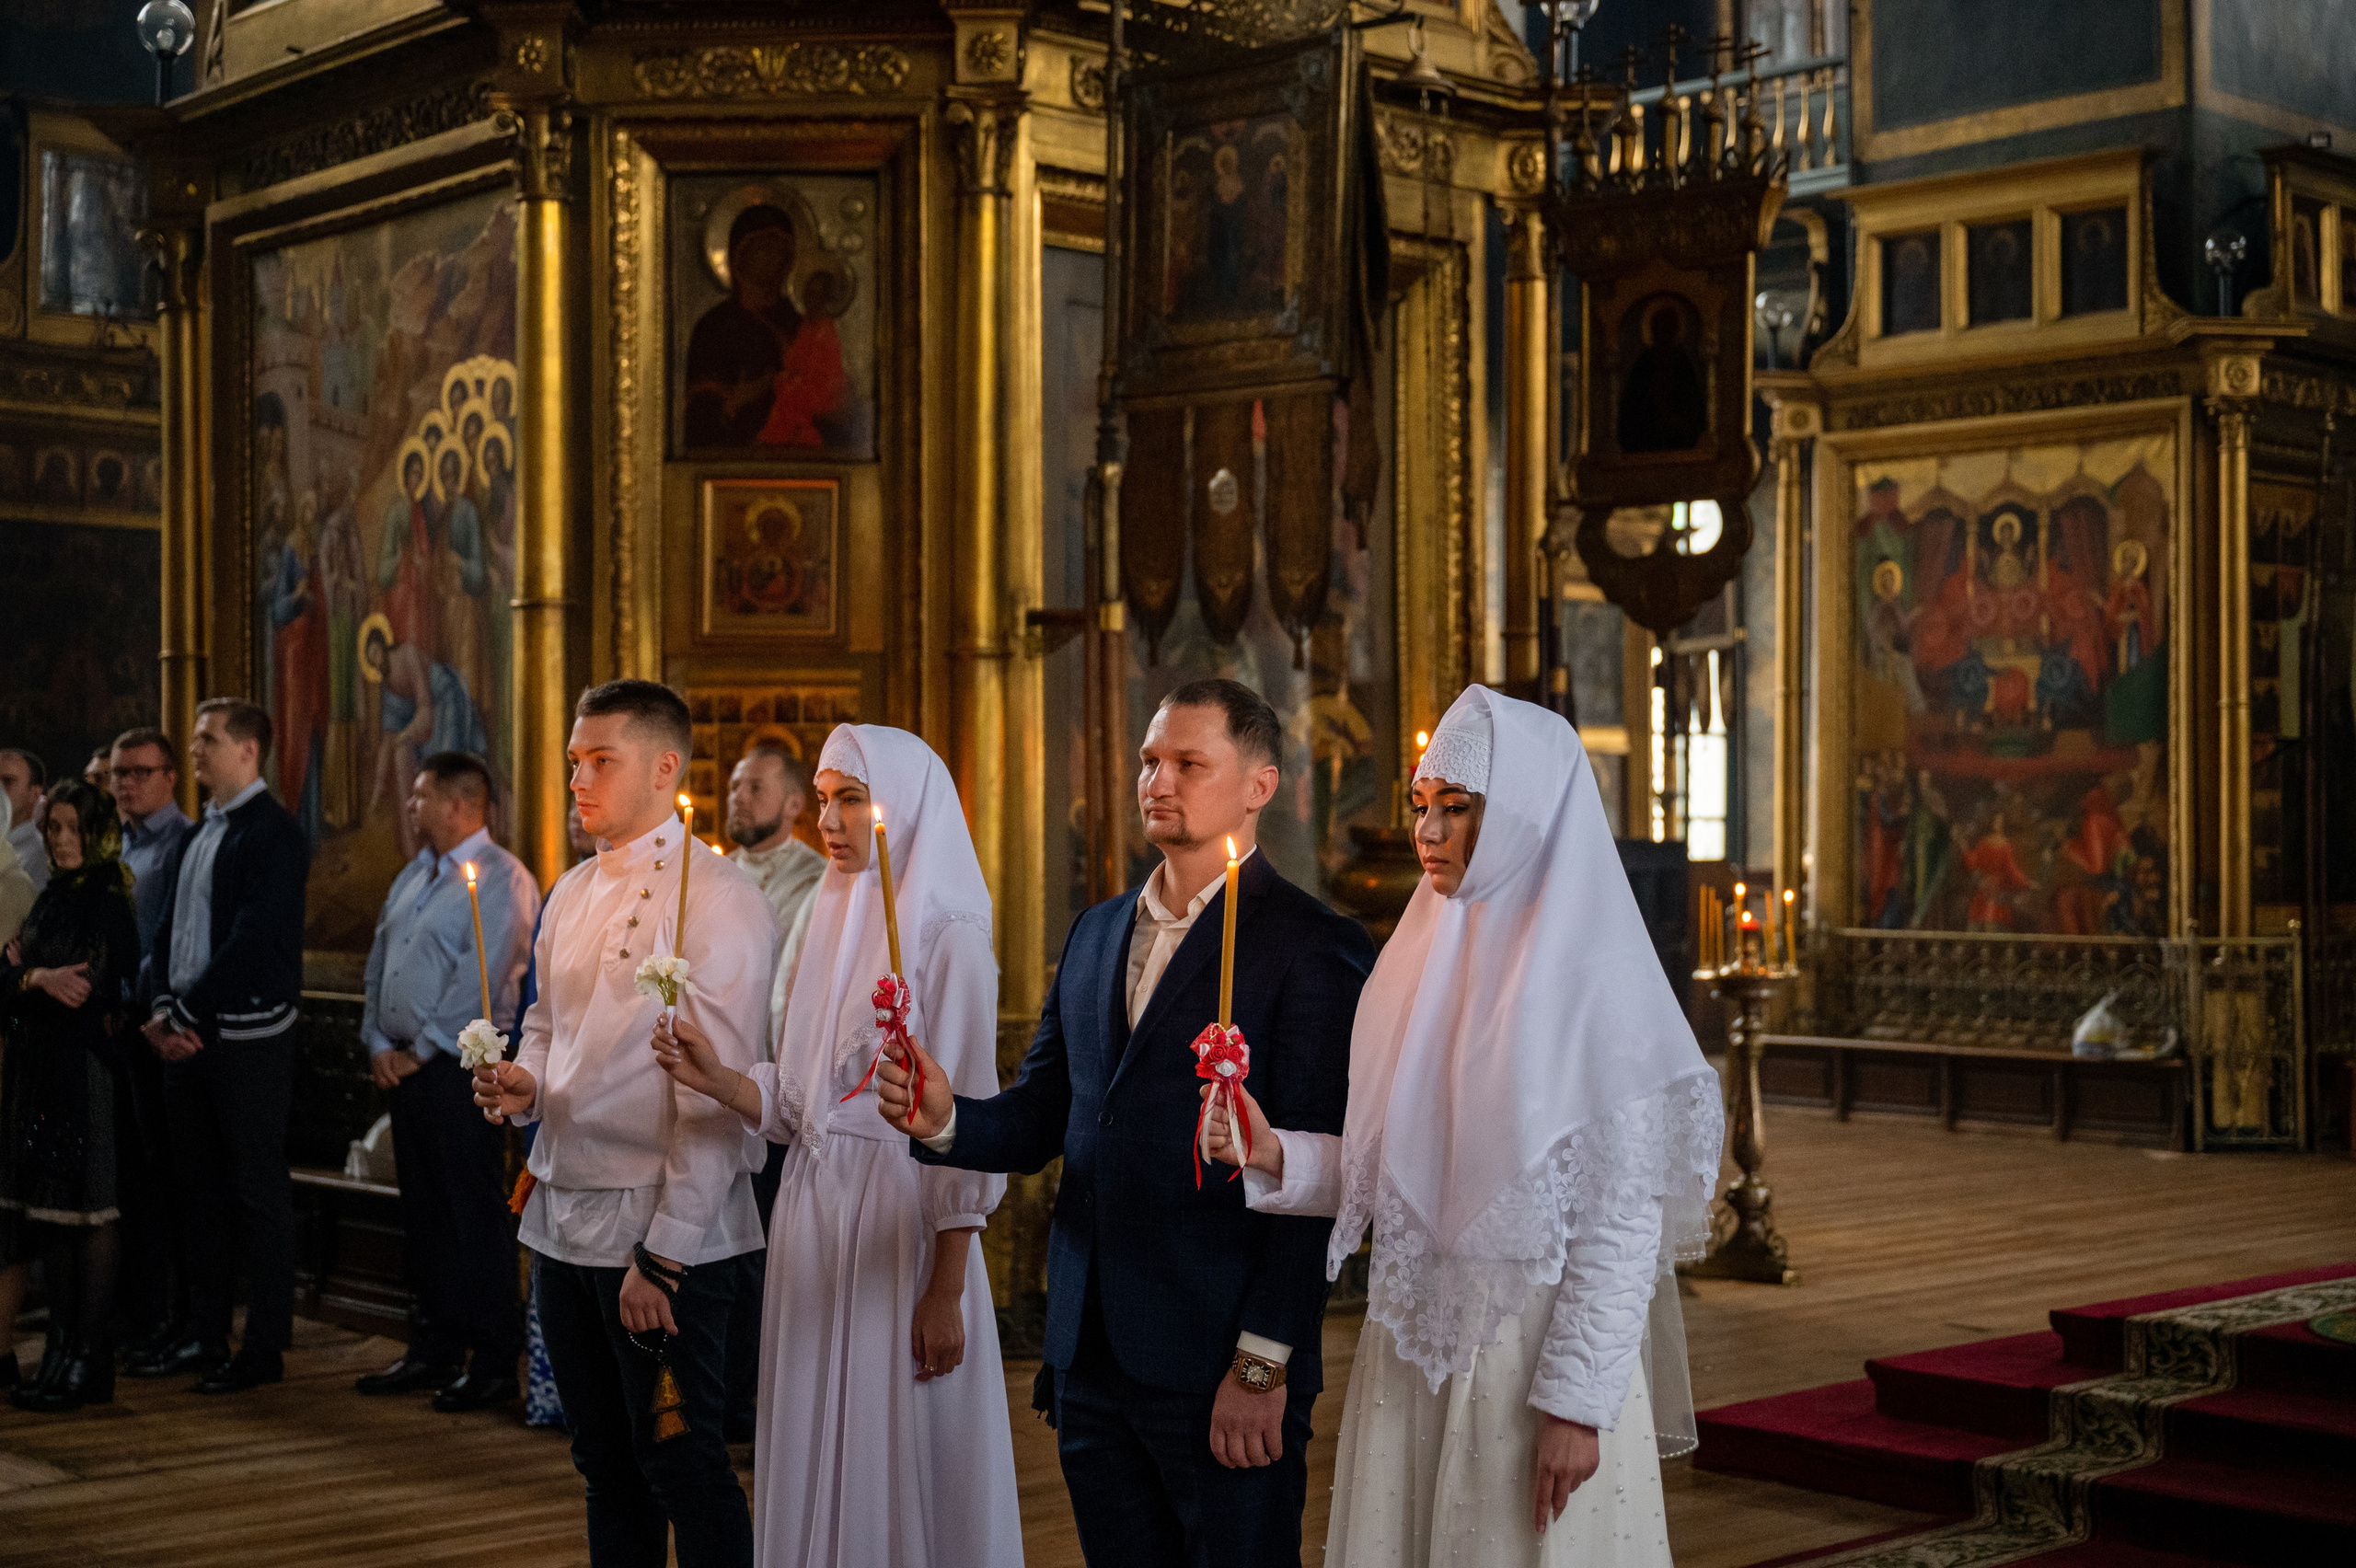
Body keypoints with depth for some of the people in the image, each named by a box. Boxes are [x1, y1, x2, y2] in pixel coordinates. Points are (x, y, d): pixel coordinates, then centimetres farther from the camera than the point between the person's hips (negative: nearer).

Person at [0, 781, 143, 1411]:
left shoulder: (110, 906, -8)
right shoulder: (52, 899, 14)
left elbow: (100, 996, -16)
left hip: (85, 1074, -8)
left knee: (86, 1209, -4)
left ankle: (89, 1365, 1)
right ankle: (62, 1352, 17)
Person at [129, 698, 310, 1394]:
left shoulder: (274, 834, -11)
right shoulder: (197, 834, 16)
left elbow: (252, 941, -17)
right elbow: (169, 928, 15)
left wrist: (192, 1016, -14)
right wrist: (162, 1009, 0)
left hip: (247, 1037, -8)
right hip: (189, 1037, 8)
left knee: (257, 1192, -1)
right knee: (202, 1189, 13)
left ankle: (266, 1346, 5)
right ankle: (206, 1335, 22)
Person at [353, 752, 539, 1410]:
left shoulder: (501, 879, -11)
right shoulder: (414, 875, 17)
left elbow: (479, 983, -18)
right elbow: (379, 962, 18)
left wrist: (420, 1052, -13)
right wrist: (380, 1044, 5)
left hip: (461, 1067, -8)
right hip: (405, 1065, 9)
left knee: (475, 1215, -6)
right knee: (423, 1214, 13)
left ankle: (495, 1362, 0)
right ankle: (432, 1350, 21)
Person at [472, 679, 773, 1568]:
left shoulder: (717, 900, -13)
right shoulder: (572, 894, 12)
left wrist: (662, 1252, -18)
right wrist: (524, 1084, 2)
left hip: (660, 1229, -8)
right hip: (562, 1215, 8)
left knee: (681, 1466, 0)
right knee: (605, 1464, 17)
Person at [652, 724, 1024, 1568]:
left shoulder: (947, 937, -9)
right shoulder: (832, 921, 12)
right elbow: (798, 1107, 11)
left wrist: (945, 1295, -14)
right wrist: (715, 1078, -8)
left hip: (899, 1218, -6)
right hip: (813, 1213, 6)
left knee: (895, 1460, 1)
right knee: (812, 1459, 11)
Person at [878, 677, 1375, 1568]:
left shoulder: (1314, 949, -8)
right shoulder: (1096, 933, 15)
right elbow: (1041, 1117, 14)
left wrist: (1263, 1363, -15)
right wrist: (945, 1120, -7)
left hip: (1220, 1374, -6)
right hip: (1090, 1362, 6)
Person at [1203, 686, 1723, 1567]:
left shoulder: (1592, 982, -12)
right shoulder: (1428, 961, 9)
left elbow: (1622, 1218, -14)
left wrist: (1576, 1404, -17)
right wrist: (1275, 1156, -4)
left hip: (1528, 1360, -6)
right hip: (1410, 1352, 6)